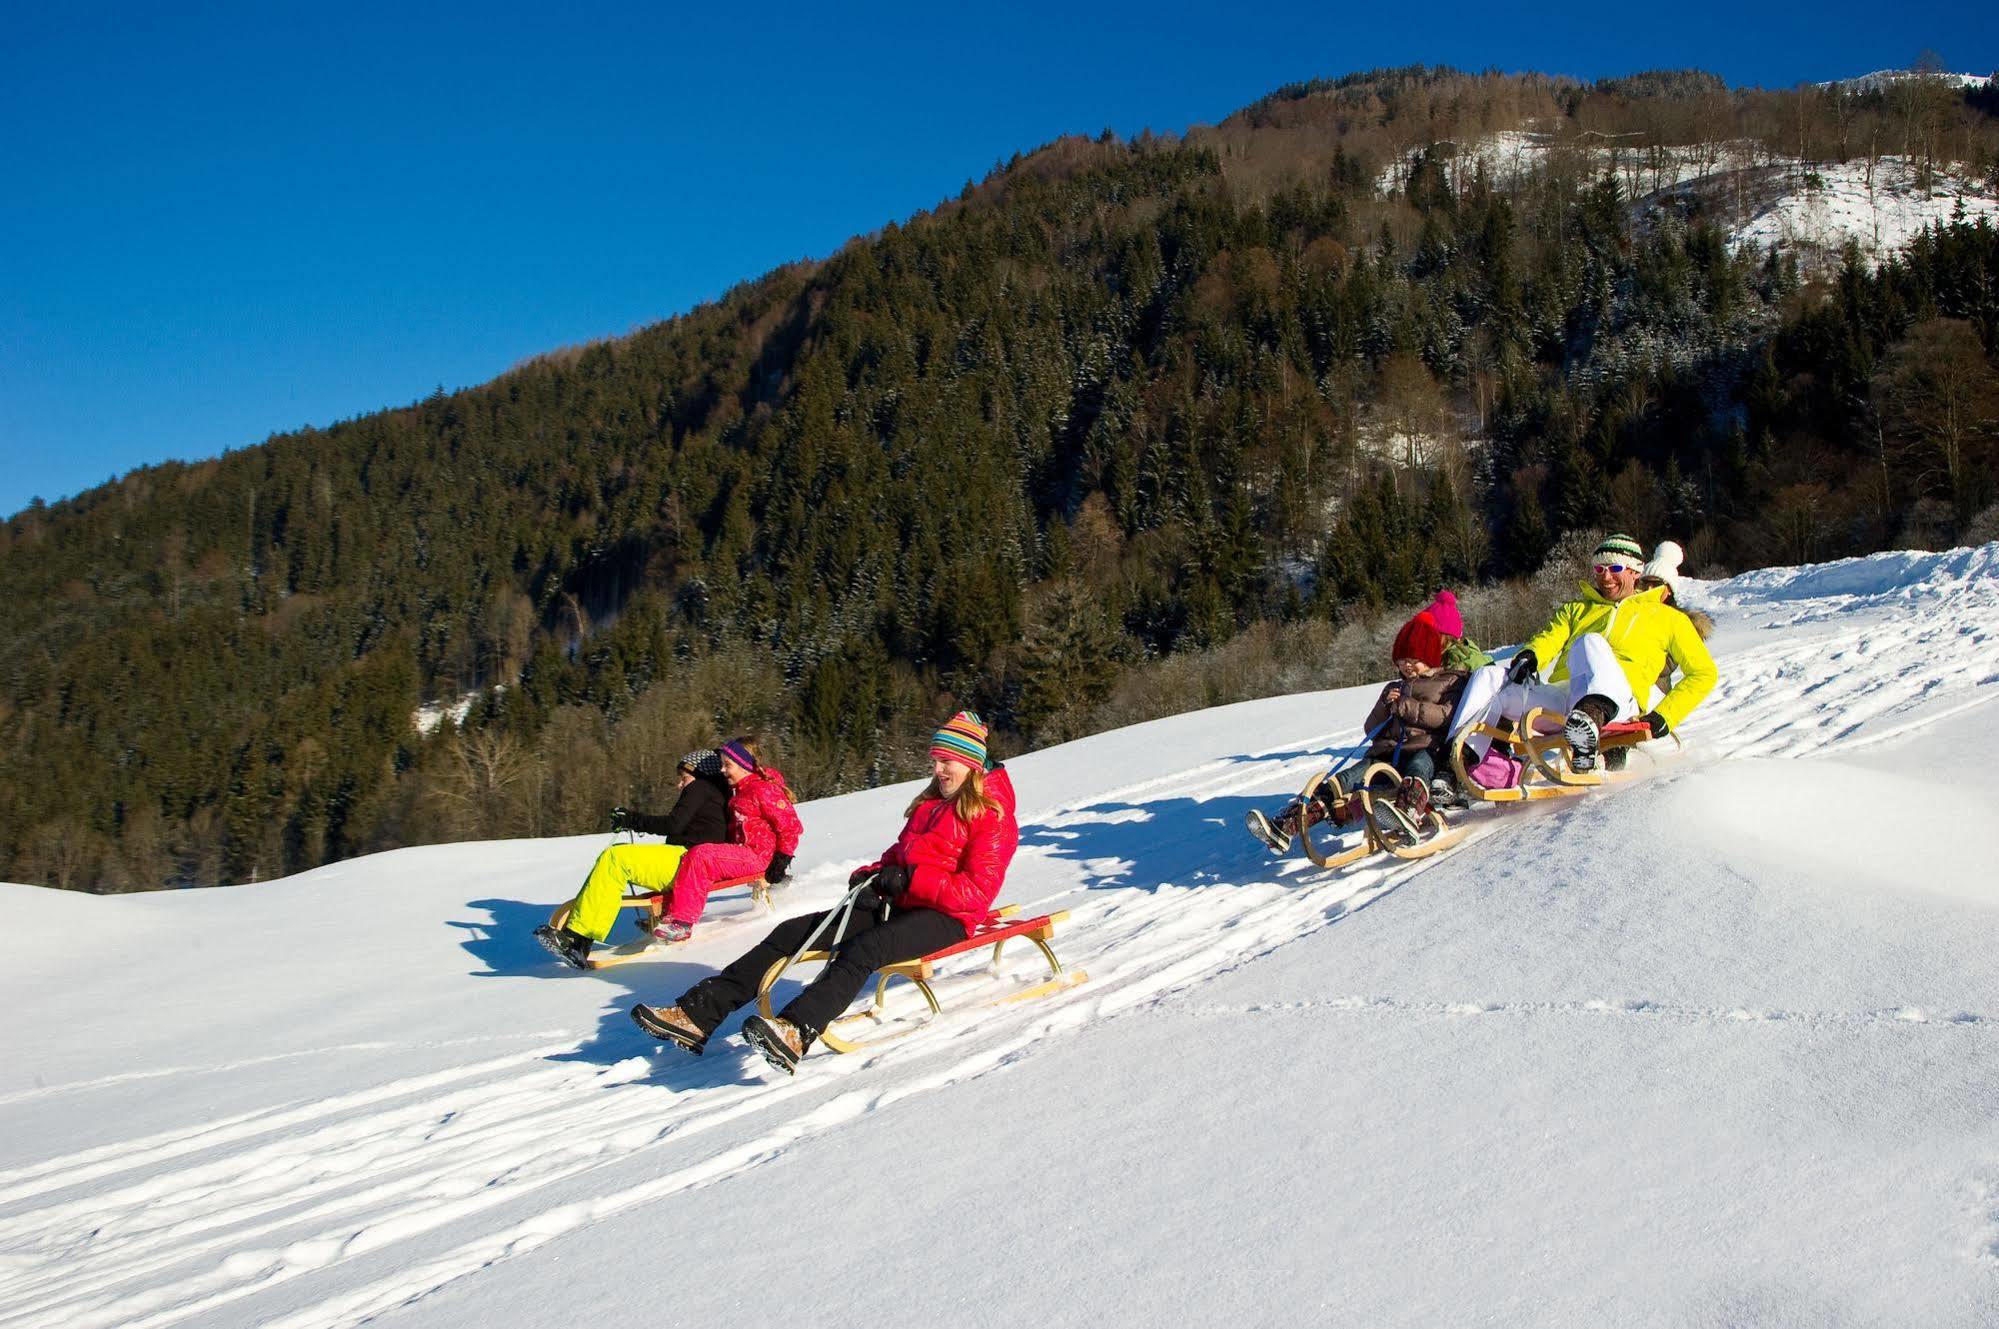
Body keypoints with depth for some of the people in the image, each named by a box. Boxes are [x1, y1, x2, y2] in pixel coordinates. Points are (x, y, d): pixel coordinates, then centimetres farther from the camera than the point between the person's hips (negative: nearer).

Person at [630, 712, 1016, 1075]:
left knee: (863, 948, -38)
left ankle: (796, 1032, -62)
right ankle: (698, 1014, -19)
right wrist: (870, 875, 4)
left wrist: (910, 879, -20)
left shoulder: (992, 815, -5)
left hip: (946, 917, -8)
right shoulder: (929, 804, 21)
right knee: (791, 932, -8)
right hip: (896, 905, 8)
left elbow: (978, 891, -14)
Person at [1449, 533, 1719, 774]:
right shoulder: (1577, 609, 35)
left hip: (1618, 701, -4)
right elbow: (1550, 637, 16)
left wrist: (1664, 717, 5)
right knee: (1488, 677, -21)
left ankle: (1592, 715, -66)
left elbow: (1704, 674, 20)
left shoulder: (1665, 617, 25)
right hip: (1557, 696, 4)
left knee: (1590, 644, -35)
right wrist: (1530, 655, -9)